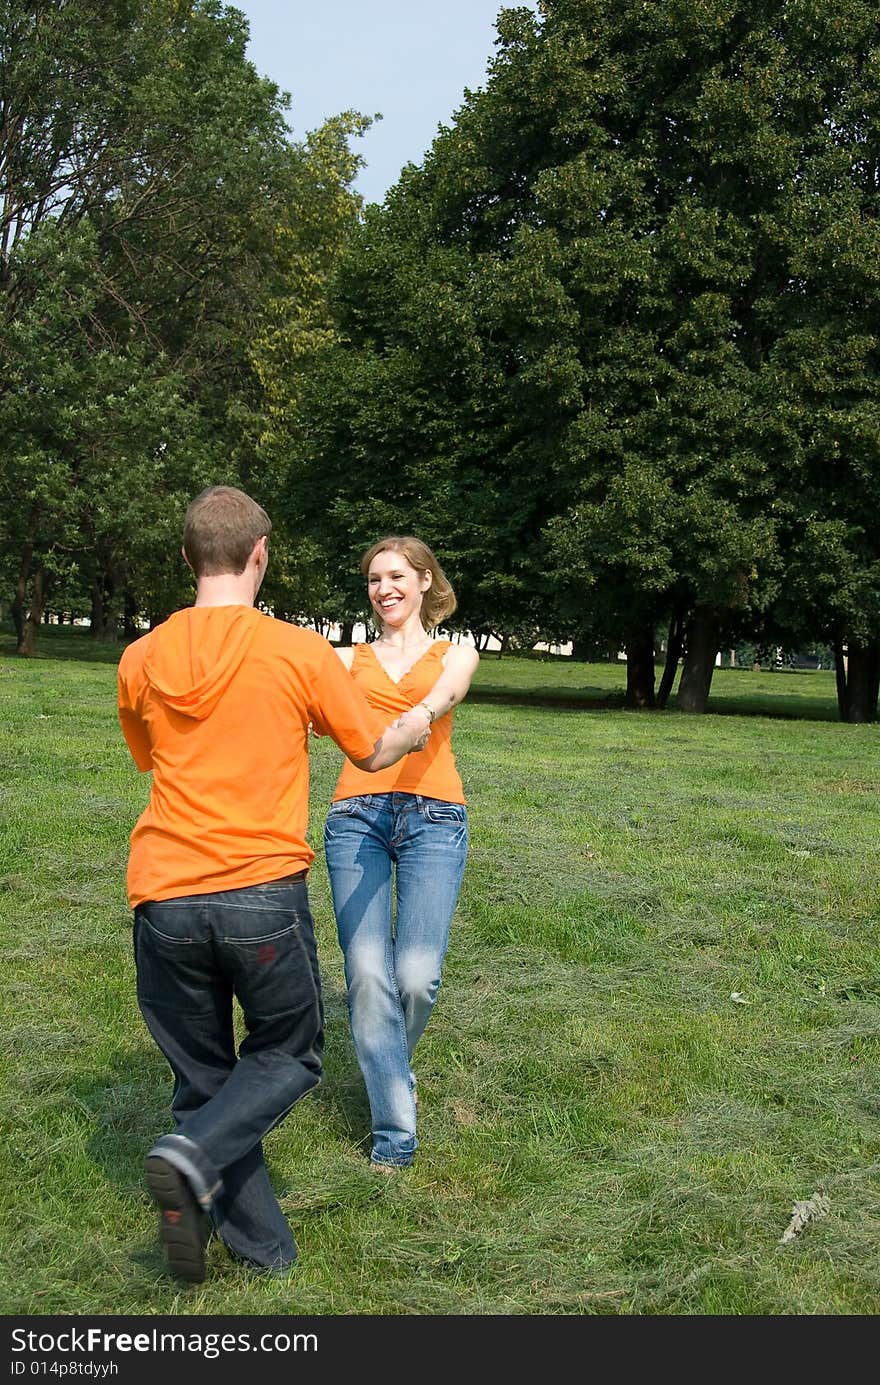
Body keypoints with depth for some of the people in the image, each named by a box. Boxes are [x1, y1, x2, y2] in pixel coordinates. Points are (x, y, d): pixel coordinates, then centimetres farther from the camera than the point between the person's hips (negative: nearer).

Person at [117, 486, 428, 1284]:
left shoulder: (142, 659, 5)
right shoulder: (299, 651, -5)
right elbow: (373, 753, 8)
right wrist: (417, 726, 30)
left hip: (165, 897, 3)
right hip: (264, 891, -3)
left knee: (203, 1078, 17)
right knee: (290, 1054, 18)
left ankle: (264, 1245, 18)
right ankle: (195, 1158, -7)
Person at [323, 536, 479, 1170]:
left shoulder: (454, 653, 18)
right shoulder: (351, 659, 22)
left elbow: (447, 692, -7)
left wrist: (418, 718, -31)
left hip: (433, 815, -1)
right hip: (357, 814, 1)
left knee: (417, 976, -12)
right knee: (368, 971, -11)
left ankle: (390, 1065, 21)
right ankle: (395, 1129, -1)